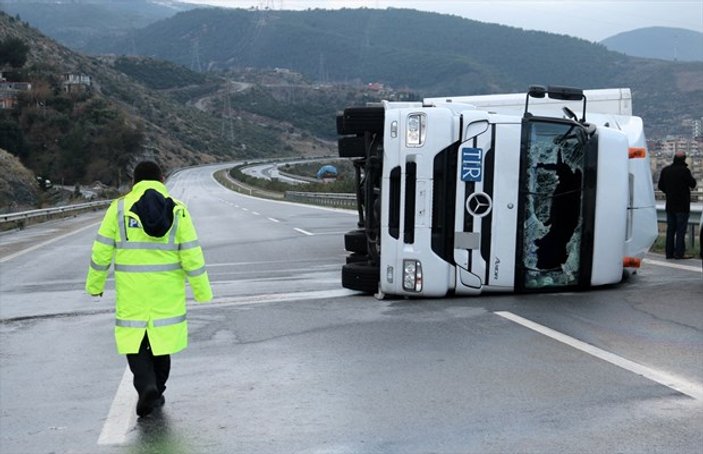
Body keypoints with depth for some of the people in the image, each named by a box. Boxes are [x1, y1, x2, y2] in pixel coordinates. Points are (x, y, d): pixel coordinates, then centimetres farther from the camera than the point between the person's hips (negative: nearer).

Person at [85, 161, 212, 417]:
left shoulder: (119, 208, -5)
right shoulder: (177, 210, -5)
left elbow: (102, 250, -2)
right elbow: (191, 255, -7)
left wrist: (95, 284, 11)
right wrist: (202, 291, 0)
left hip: (131, 291, -1)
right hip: (167, 291, 1)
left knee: (133, 340, 10)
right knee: (162, 338, 16)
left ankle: (147, 388, -10)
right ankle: (156, 392, 24)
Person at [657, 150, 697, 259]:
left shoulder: (665, 170, 4)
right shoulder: (684, 170, -15)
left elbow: (660, 186, 10)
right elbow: (693, 184, -8)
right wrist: (691, 177, 9)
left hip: (670, 205, 6)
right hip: (682, 206, -6)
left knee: (670, 229, 11)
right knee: (681, 230, -2)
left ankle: (669, 253, 12)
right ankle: (679, 253, -4)